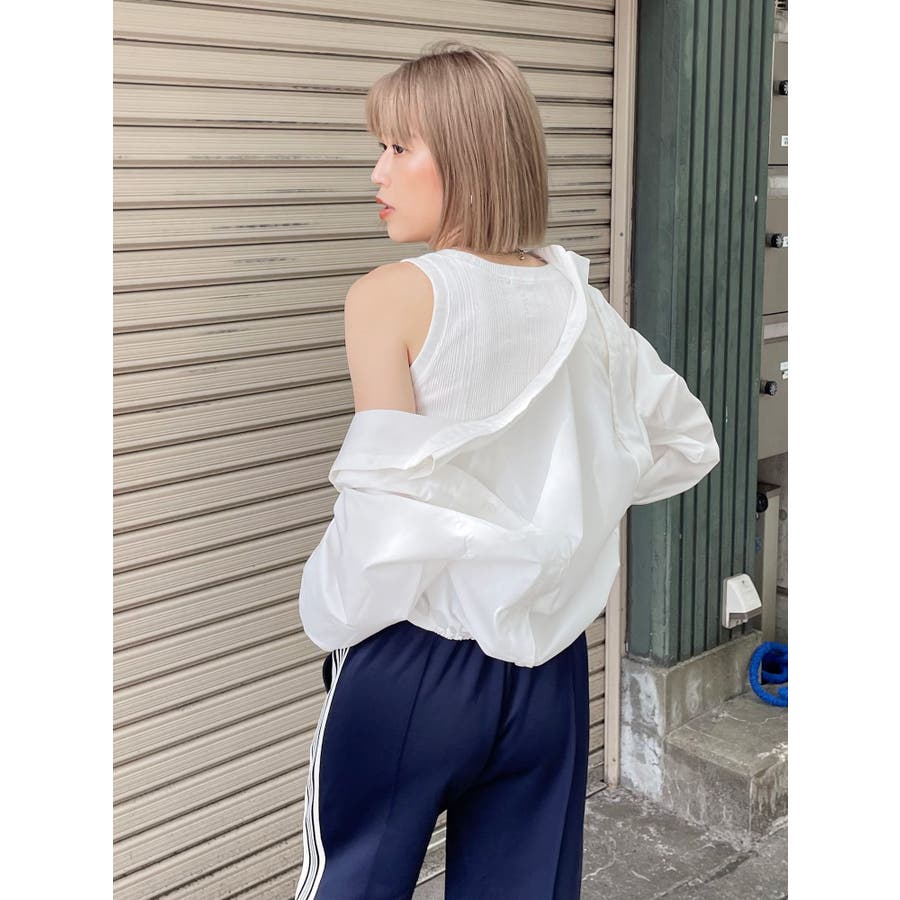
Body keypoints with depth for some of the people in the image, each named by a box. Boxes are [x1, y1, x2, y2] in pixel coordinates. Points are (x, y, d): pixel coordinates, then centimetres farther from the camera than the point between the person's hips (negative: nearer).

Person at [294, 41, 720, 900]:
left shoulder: (391, 296, -14)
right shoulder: (579, 301, 2)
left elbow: (393, 494, -21)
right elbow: (688, 442, 12)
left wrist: (332, 612, -5)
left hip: (414, 665, -5)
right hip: (550, 664, 5)